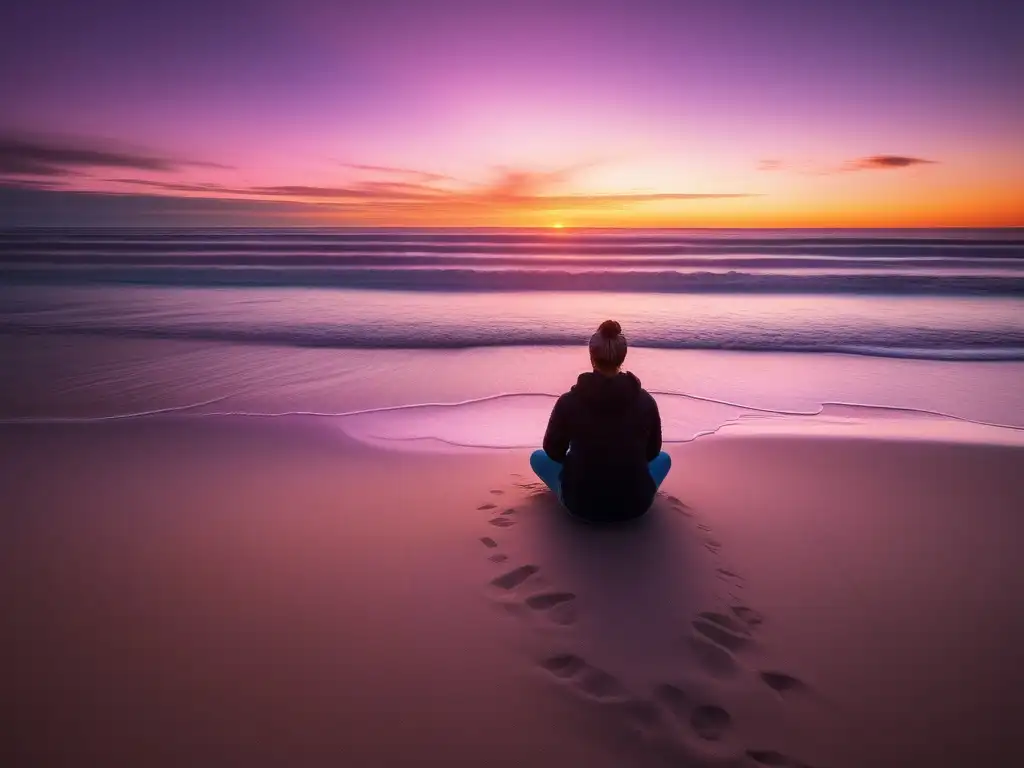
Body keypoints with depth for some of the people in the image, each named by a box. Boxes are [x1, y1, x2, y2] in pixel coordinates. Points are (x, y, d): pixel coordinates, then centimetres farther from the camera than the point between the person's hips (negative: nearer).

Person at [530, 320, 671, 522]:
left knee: (538, 457, 22)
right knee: (663, 458, 31)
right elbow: (652, 452, 6)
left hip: (581, 505, -1)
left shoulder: (569, 401, -13)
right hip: (635, 505, 2)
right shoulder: (646, 401, -9)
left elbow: (553, 452, 1)